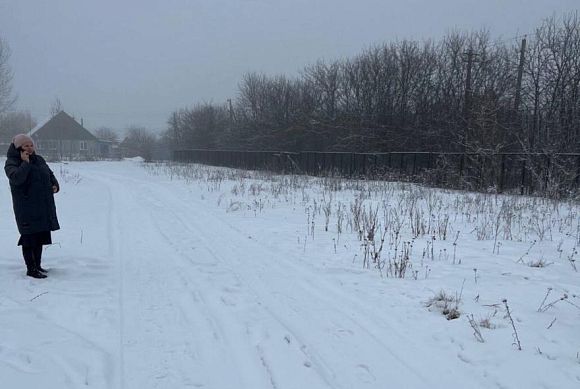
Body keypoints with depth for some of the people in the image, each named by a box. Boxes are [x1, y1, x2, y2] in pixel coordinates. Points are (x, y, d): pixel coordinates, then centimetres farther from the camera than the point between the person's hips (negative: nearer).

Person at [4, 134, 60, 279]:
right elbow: (16, 178, -27)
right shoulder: (11, 163, -7)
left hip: (43, 206, 7)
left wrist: (55, 185, 6)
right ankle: (31, 269, 2)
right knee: (29, 237, -5)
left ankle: (37, 265, 26)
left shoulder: (39, 160, 12)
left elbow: (50, 174, 24)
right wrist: (25, 163, -22)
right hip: (26, 208, -7)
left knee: (40, 236, 14)